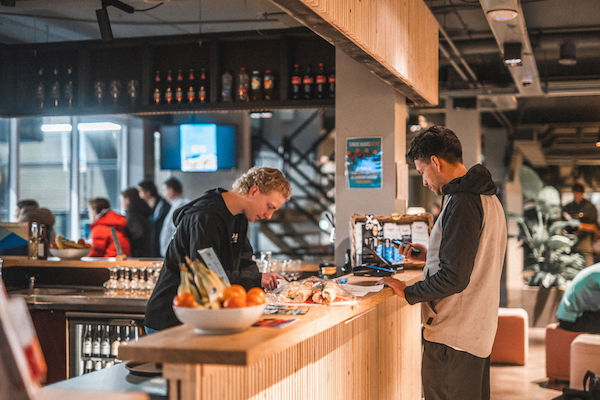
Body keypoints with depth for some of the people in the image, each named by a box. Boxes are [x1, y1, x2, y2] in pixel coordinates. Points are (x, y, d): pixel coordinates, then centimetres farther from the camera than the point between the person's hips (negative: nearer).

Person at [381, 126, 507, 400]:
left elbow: (454, 278, -23)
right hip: (481, 330, 10)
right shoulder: (488, 198, 13)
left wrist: (408, 292, -11)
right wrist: (431, 254, 18)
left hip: (452, 337, -10)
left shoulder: (461, 203, -19)